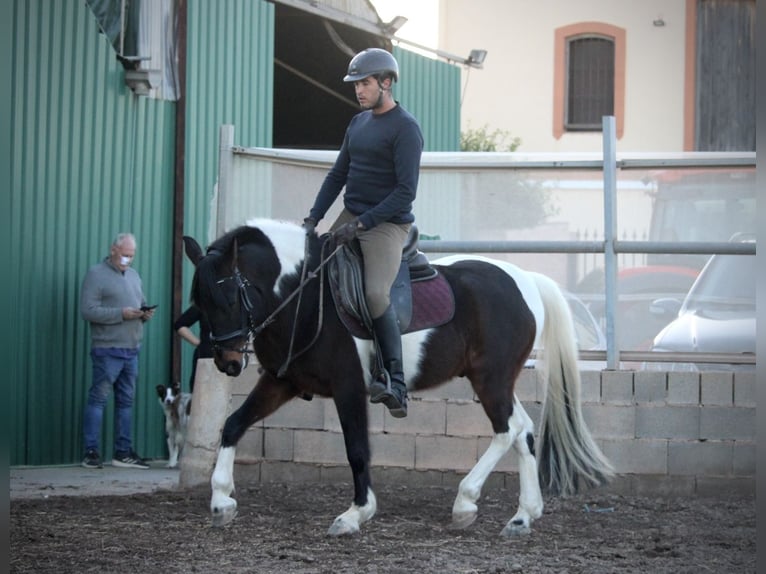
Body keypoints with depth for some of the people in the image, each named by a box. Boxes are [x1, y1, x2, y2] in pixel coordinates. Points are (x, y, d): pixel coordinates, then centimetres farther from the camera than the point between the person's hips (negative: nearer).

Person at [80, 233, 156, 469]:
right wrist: (121, 314, -20)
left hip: (131, 349, 7)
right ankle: (91, 451, -4)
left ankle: (123, 452, 13)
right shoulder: (96, 274, -5)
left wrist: (145, 313, 2)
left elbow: (141, 305, 26)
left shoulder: (133, 275, 18)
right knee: (98, 398, -6)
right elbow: (87, 310, -14)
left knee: (126, 401, 9)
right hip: (107, 349, -7)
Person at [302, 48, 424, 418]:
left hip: (386, 224, -8)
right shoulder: (358, 123, 14)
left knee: (376, 294, -26)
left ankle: (397, 385, -20)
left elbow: (406, 191, -17)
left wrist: (361, 223, -21)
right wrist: (313, 219, 6)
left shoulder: (405, 127, -11)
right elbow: (338, 175, 17)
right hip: (351, 218, 8)